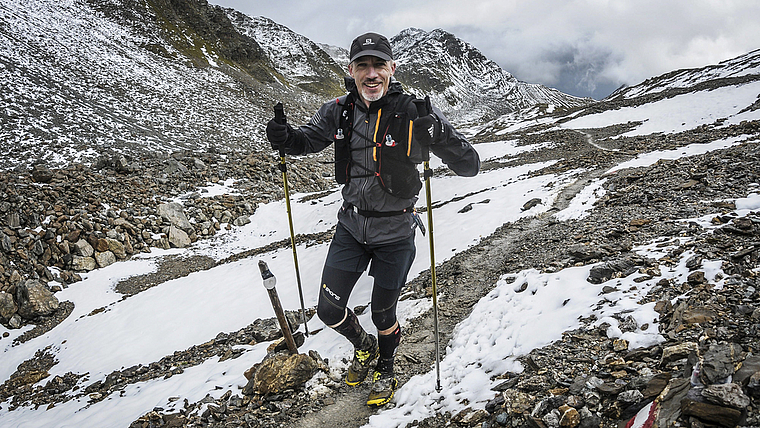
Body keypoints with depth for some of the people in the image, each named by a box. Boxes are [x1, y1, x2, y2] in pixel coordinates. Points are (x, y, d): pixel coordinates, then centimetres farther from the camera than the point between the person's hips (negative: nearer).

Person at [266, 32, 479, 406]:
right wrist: (284, 137, -13)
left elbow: (469, 167, -20)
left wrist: (441, 138, -41)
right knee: (329, 311, 8)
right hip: (351, 226, 4)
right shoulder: (338, 112, -7)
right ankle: (364, 347, 42)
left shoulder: (413, 114, -19)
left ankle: (385, 370, 46)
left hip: (394, 233, -3)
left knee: (383, 315, 13)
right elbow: (307, 140, 11)